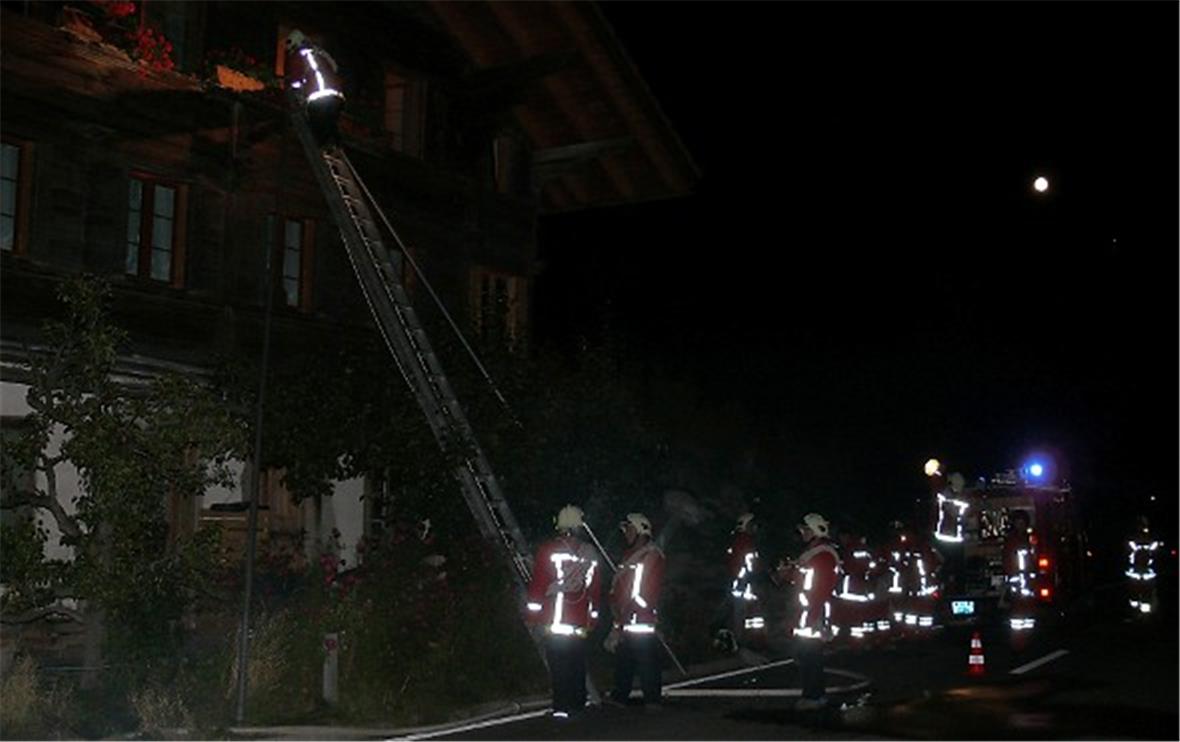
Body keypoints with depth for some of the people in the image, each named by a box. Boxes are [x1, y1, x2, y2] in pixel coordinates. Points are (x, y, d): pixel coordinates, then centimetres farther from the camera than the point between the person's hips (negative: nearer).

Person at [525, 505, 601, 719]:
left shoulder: (549, 550, -5)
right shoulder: (591, 554, 8)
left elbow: (538, 585, -7)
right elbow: (595, 590, 13)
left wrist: (533, 615, 0)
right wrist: (592, 619, 20)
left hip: (555, 623, -4)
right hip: (580, 626, 4)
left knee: (559, 668, -3)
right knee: (577, 665, 14)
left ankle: (562, 707, -5)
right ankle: (578, 703, 19)